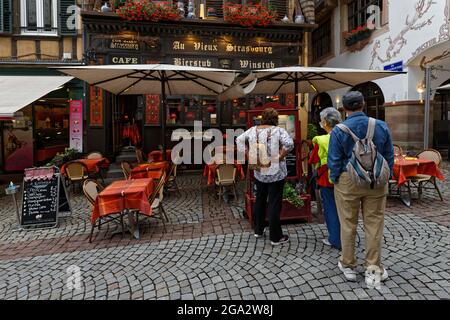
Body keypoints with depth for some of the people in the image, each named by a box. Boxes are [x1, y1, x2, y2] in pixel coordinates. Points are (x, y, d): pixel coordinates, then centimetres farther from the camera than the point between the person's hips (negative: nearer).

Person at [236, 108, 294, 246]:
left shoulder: (253, 130, 3)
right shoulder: (278, 130, -11)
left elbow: (239, 140, 7)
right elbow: (289, 144, -25)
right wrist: (280, 157, -14)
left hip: (259, 172, 5)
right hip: (275, 173, -4)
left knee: (260, 200, 19)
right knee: (274, 203, 2)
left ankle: (258, 230, 32)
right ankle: (276, 237, 13)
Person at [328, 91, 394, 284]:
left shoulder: (338, 130, -9)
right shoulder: (381, 126, 1)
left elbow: (334, 161, -8)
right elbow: (389, 157, 6)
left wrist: (335, 180, 6)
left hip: (347, 182, -2)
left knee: (348, 225, 10)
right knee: (374, 225, 11)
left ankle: (348, 266, 25)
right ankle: (373, 269, 22)